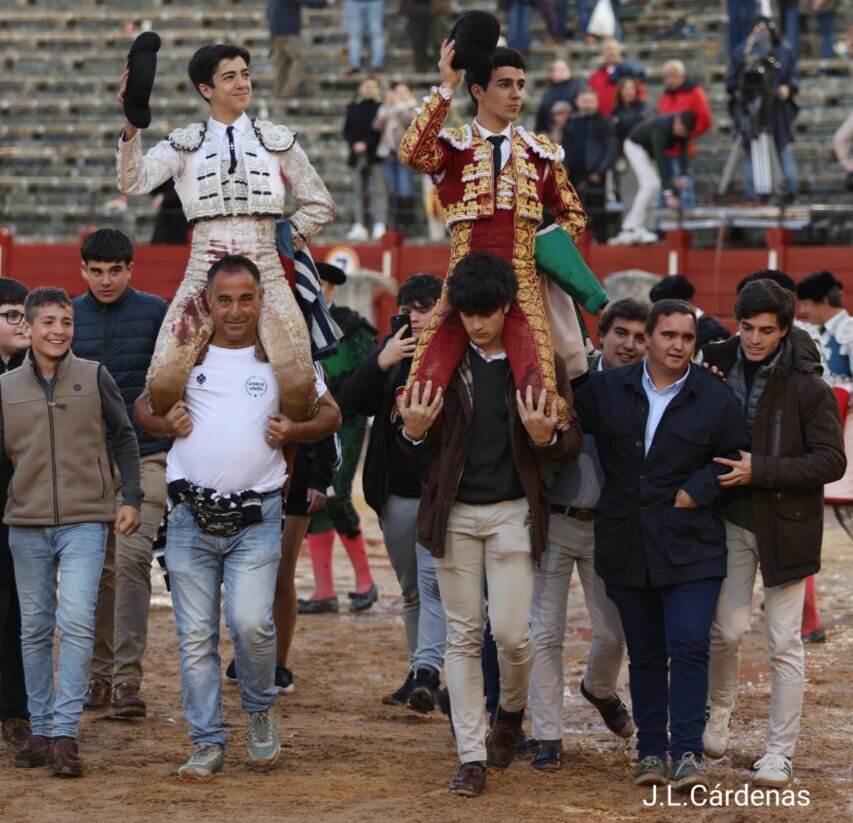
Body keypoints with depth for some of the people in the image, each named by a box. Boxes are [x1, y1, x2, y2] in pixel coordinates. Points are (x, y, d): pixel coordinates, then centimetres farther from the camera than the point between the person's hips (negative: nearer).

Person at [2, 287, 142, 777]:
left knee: (77, 623, -14)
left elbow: (124, 438, 9)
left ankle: (66, 733, -13)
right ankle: (41, 732, 17)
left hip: (85, 521, -3)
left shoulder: (94, 377, 1)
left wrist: (131, 499, 4)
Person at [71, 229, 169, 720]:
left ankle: (128, 675, -14)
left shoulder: (155, 312, 0)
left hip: (145, 456, -3)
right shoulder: (69, 316, 7)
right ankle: (100, 674, 15)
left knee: (132, 558, -15)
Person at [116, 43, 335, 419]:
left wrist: (285, 244, 9)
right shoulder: (185, 144, 10)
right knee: (163, 384, -18)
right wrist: (132, 124, -20)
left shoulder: (277, 140, 14)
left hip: (265, 272, 0)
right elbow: (133, 182, -7)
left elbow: (320, 205, 20)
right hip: (204, 273, 0)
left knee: (299, 385, -22)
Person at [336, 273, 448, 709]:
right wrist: (381, 363, -15)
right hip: (396, 493, 6)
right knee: (411, 588, 14)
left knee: (433, 581, -15)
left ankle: (426, 672, -21)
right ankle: (419, 671, 23)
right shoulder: (391, 350, 9)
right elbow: (348, 402, 0)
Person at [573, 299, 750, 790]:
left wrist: (699, 489, -7)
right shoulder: (606, 390, 5)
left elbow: (736, 458, 6)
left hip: (691, 550, -2)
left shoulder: (716, 398, 0)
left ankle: (687, 754, -9)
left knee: (689, 649, -12)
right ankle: (651, 751, 16)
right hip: (627, 551, 3)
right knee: (645, 655, 9)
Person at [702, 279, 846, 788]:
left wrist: (760, 470, -20)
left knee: (785, 642, 1)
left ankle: (780, 754, 8)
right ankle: (720, 715, 30)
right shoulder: (720, 370, -1)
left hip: (787, 525, -3)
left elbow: (832, 461, -14)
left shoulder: (808, 387, -12)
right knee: (728, 631, 3)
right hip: (734, 520, 3)